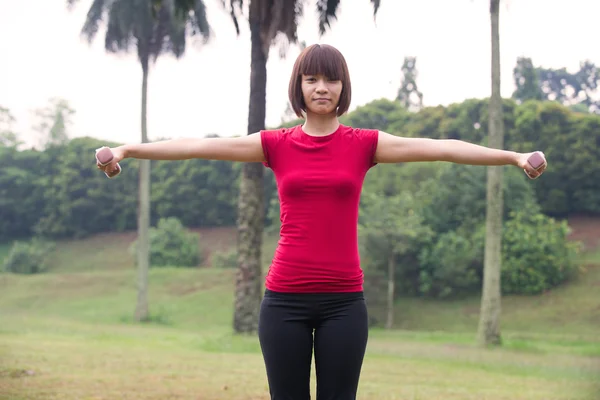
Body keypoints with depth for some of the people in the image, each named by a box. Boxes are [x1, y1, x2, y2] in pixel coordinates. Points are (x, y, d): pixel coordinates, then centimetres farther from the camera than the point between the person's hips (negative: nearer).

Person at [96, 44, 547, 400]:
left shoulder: (364, 144, 4)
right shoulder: (276, 144, 5)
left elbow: (442, 148, -4)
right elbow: (200, 146, -2)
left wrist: (514, 157, -12)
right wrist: (128, 150, -9)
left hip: (343, 300, 0)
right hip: (286, 299, 0)